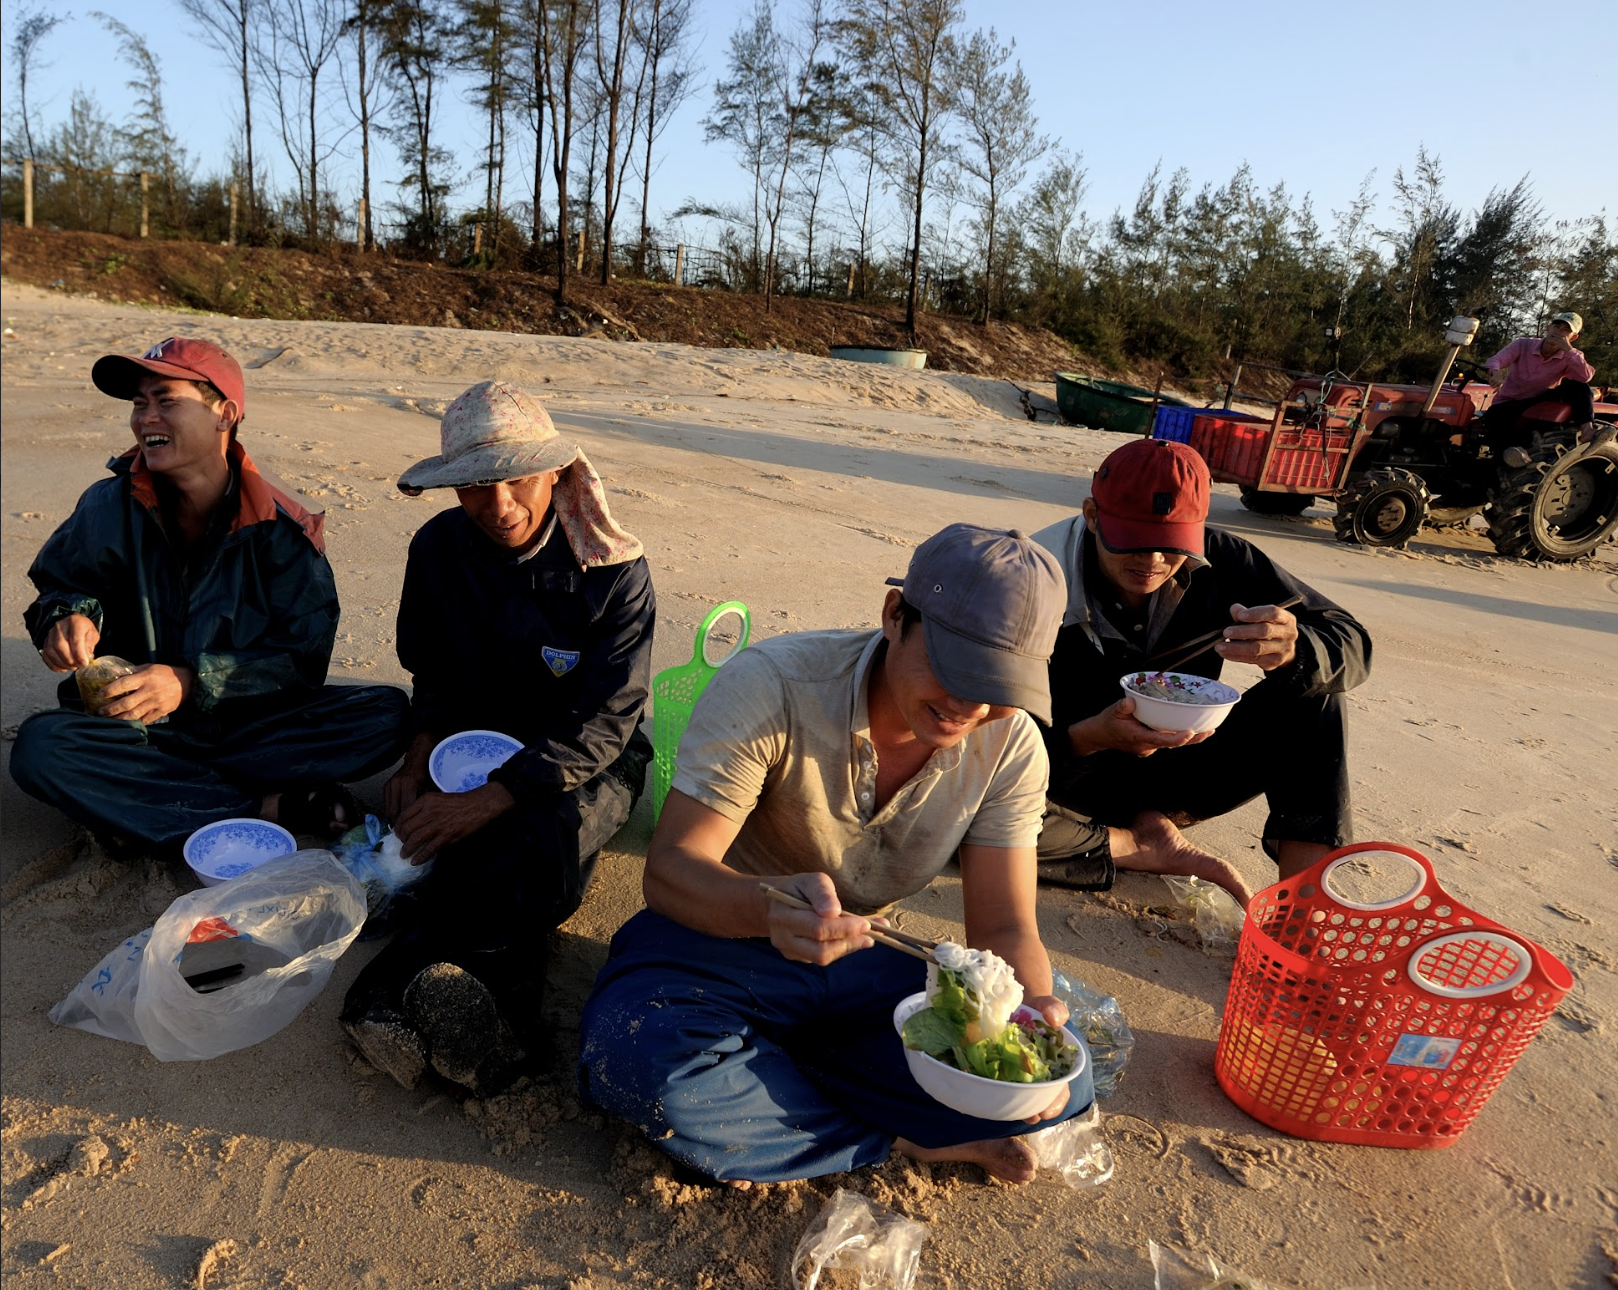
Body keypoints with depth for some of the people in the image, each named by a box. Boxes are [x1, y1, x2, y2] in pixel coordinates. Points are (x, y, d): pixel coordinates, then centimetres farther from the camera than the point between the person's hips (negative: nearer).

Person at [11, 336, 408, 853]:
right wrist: (69, 616, -16)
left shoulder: (281, 527, -10)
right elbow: (60, 585, 10)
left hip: (253, 722, 0)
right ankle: (271, 807, -26)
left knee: (387, 712, -25)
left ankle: (149, 811, -23)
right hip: (139, 728, 1)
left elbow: (304, 658, -12)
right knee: (39, 746, -31)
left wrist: (191, 683, -24)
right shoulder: (110, 507, -4)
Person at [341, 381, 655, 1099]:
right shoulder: (439, 549, -2)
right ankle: (498, 1013, -46)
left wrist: (490, 798, -31)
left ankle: (407, 974, -45)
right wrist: (420, 757, -10)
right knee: (469, 848, -32)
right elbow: (432, 676, 11)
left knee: (554, 832, -38)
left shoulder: (615, 570, -15)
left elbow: (603, 722, -21)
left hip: (584, 764, -3)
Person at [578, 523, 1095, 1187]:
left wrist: (1031, 1009, -34)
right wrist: (768, 906, -48)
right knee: (638, 1058, -36)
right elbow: (670, 869, -26)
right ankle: (909, 1143, -12)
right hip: (720, 936, -2)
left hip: (860, 967, 3)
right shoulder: (773, 684, -25)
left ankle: (752, 1071, -9)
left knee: (1061, 1082, -17)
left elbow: (1004, 926, -11)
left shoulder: (1011, 747, -11)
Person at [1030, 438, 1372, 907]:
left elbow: (1353, 644, -12)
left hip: (1177, 774, 3)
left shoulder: (1219, 561, -15)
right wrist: (1092, 737, -42)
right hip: (1076, 784, -3)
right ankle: (1147, 847, -10)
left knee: (1312, 690, -14)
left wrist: (1294, 650, -36)